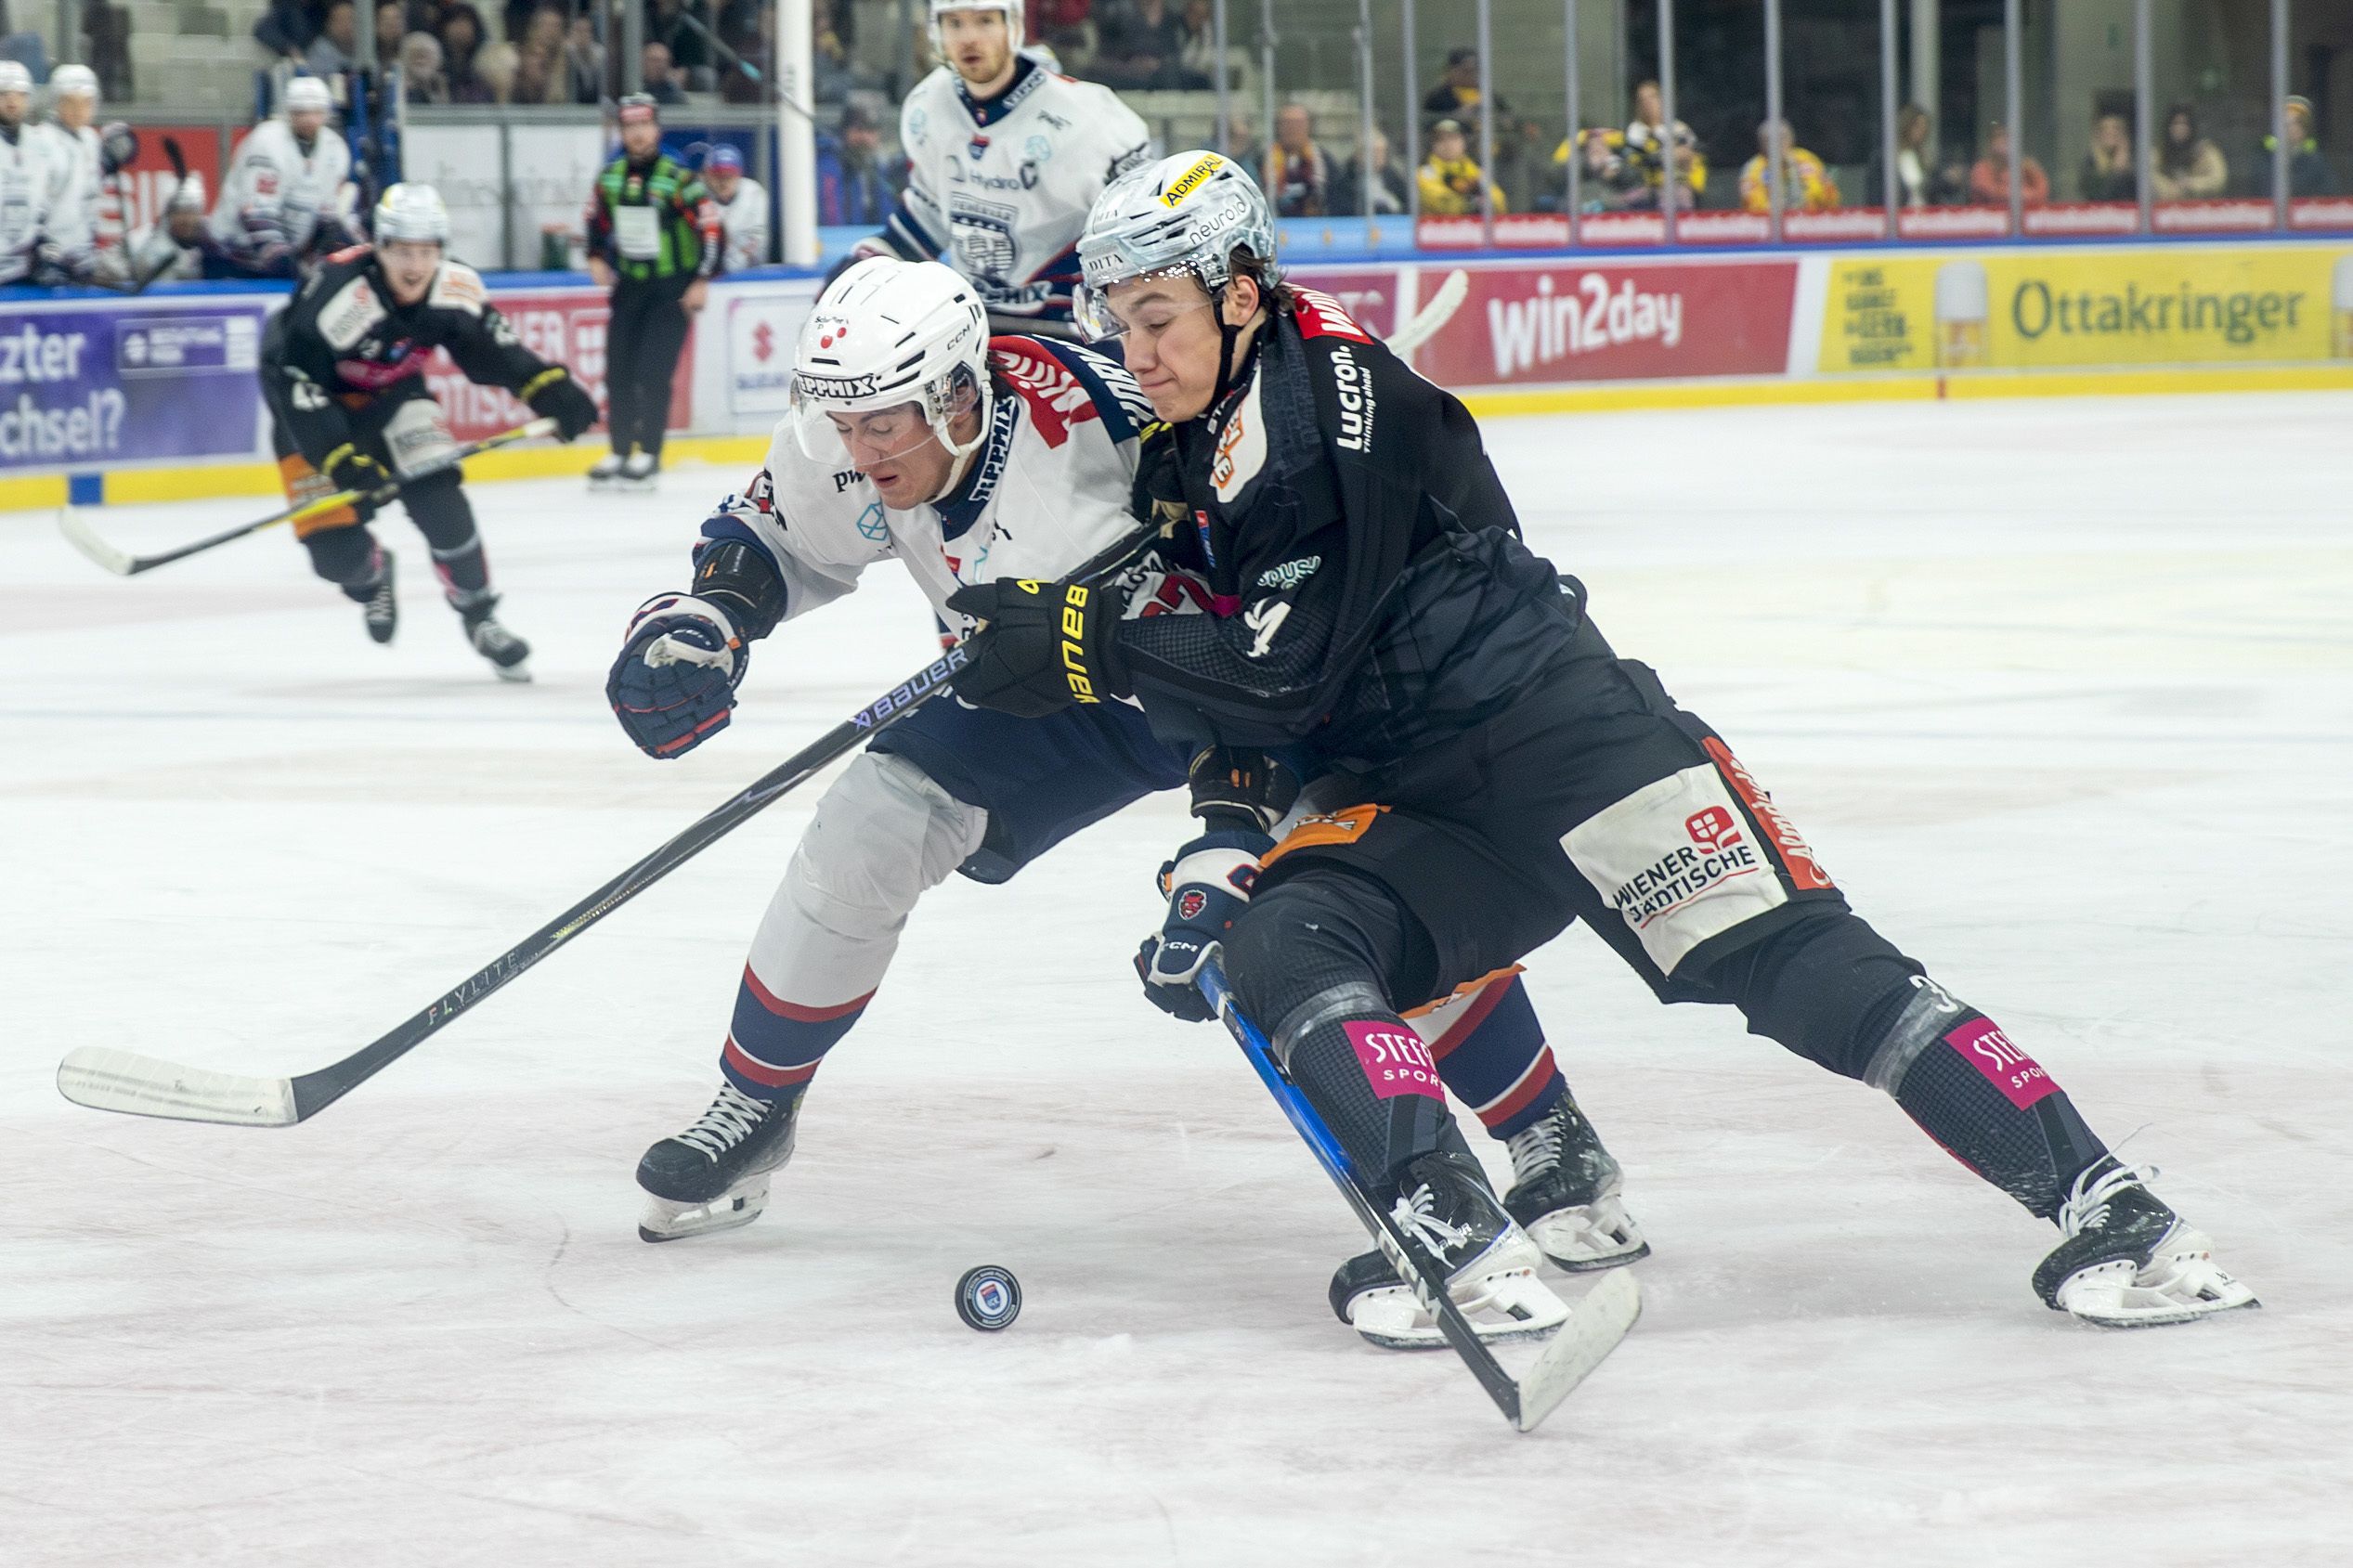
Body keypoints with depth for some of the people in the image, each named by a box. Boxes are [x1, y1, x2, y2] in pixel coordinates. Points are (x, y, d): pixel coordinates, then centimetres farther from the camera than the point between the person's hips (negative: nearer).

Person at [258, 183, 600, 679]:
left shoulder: (454, 289, -19)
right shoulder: (338, 294, -35)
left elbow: (491, 349, -3)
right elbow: (296, 381, -32)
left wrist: (548, 386, -19)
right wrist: (339, 456, -38)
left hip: (390, 395, 4)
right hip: (315, 411, -4)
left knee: (439, 498, -20)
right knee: (337, 553, -11)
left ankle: (479, 616, 0)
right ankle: (370, 575, 28)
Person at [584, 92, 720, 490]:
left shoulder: (678, 180, -15)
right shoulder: (610, 178, 2)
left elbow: (710, 229, -14)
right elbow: (597, 221, 18)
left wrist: (702, 280, -16)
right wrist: (596, 258, 3)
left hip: (673, 289, -6)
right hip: (629, 285, 6)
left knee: (653, 370, -13)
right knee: (618, 371, 4)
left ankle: (649, 454, -3)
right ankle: (620, 452, 16)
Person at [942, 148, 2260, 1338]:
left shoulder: (1335, 392, -15)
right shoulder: (1181, 472, 14)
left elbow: (1298, 663, -21)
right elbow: (1237, 700, 19)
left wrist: (1088, 644, -18)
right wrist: (1221, 848, 4)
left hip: (1558, 730, -8)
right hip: (1400, 806, 8)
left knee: (1792, 958, -19)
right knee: (1276, 948, -21)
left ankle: (2099, 1200, -20)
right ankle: (1454, 1230, -34)